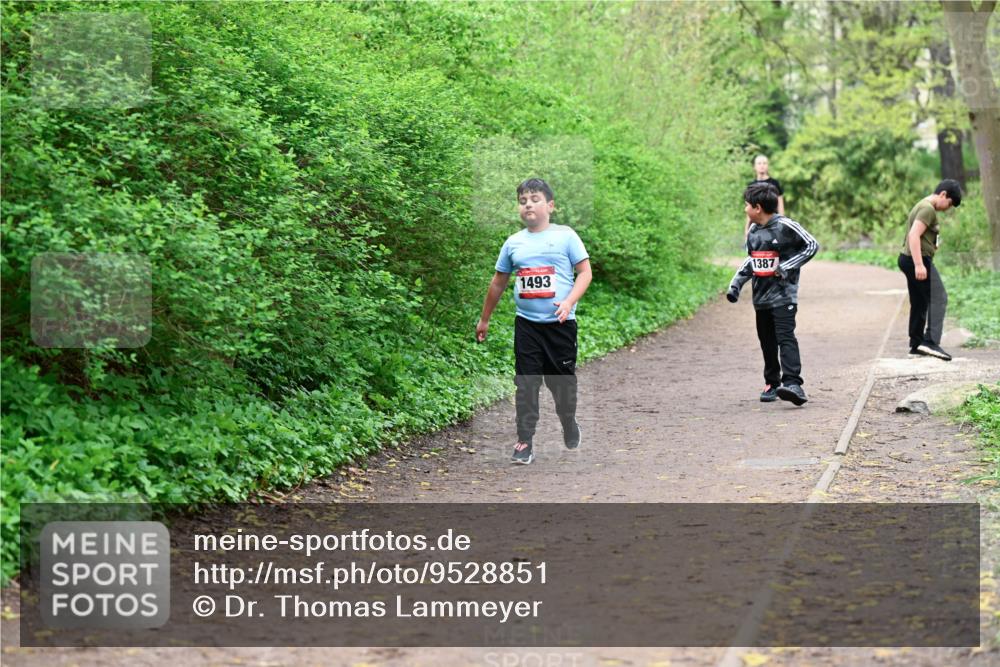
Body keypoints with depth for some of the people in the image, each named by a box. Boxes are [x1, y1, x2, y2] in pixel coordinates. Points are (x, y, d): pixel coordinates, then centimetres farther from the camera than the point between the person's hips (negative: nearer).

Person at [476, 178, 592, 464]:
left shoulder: (565, 235, -3)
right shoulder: (513, 242, 6)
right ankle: (524, 442, 2)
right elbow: (498, 283, 16)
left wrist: (569, 302, -19)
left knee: (562, 379, 9)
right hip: (526, 323, 2)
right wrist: (484, 319, 19)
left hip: (560, 322, -2)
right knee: (526, 383, -1)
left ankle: (569, 425, 36)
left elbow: (585, 273, -3)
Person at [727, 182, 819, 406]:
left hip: (783, 294, -7)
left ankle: (792, 383, -25)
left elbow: (812, 245, -7)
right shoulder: (753, 231, 11)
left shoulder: (785, 226, -10)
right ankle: (772, 383, 21)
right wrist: (736, 283, 14)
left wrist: (787, 267, -14)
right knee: (767, 342, 11)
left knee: (785, 337, -17)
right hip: (761, 295, 7)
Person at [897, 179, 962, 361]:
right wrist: (919, 265, -27)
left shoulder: (922, 206, 21)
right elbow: (914, 235, -22)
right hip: (919, 259, -11)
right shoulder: (928, 209, -12)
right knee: (938, 299, -14)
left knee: (919, 304, 14)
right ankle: (930, 341, -23)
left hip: (908, 259, 11)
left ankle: (916, 345, 18)